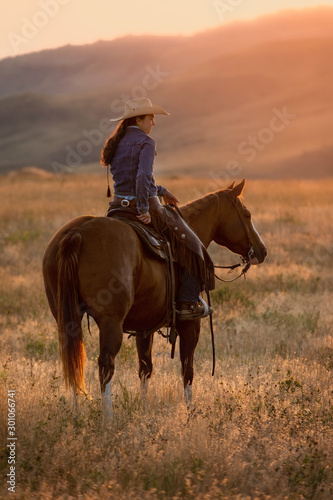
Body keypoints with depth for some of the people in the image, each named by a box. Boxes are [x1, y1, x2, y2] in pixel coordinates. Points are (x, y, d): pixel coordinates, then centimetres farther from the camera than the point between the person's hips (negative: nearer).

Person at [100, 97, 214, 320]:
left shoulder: (116, 143, 12)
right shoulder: (146, 142, -13)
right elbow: (143, 176, -28)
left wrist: (160, 191, 26)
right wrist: (143, 210, -23)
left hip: (120, 205, 7)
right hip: (148, 207, -7)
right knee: (190, 245, 7)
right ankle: (188, 303, 3)